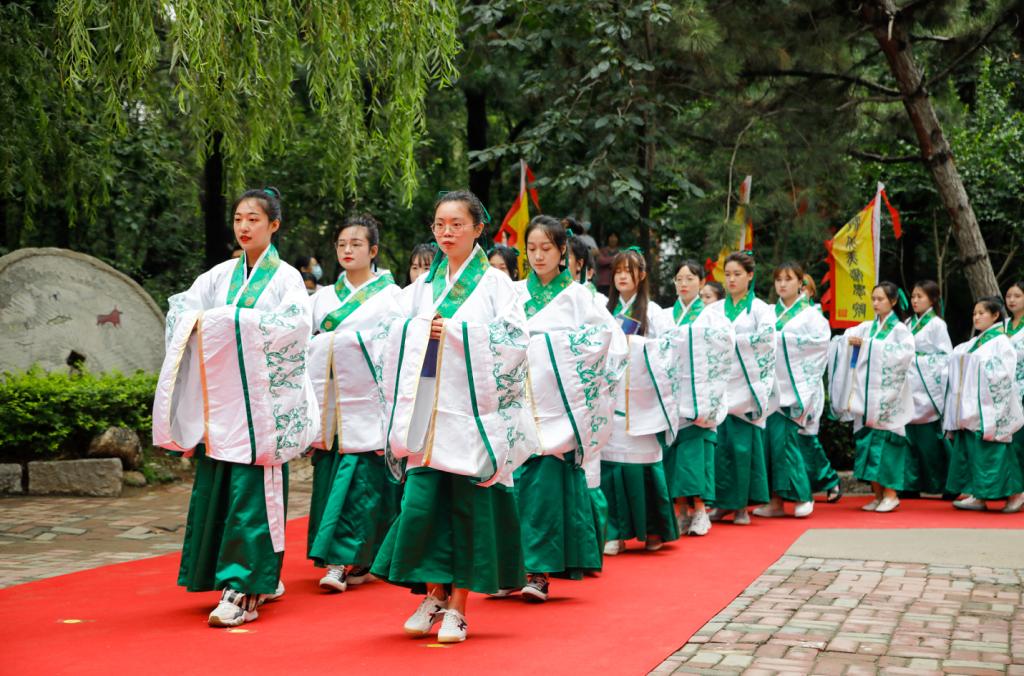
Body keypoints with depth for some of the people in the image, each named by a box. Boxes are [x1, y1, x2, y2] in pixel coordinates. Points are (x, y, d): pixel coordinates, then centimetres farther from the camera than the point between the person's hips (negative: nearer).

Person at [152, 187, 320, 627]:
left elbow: (295, 325, -14)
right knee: (215, 488, 5)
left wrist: (232, 319, -16)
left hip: (261, 401, -5)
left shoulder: (285, 277, 2)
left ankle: (243, 591, -9)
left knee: (251, 491, -10)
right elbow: (183, 309, 7)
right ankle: (264, 579, 17)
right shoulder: (221, 275, 15)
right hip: (219, 400, 5)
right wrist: (201, 321, -15)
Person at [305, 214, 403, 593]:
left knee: (359, 480, -9)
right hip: (328, 401, 5)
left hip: (366, 401, -4)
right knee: (328, 475, 3)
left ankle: (343, 561, -8)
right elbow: (308, 344, 17)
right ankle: (352, 561, 12)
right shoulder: (324, 297, 17)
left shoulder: (390, 296, 5)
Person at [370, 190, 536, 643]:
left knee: (468, 505, -1)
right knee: (421, 501, -4)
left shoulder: (494, 283, 3)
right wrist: (424, 329, -4)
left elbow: (514, 340, -8)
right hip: (428, 409, 3)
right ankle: (433, 595, 12)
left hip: (472, 411, -3)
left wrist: (456, 331, -11)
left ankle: (458, 606, 7)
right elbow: (398, 340, 16)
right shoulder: (423, 285, 15)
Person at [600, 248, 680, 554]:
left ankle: (653, 529, 12)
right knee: (611, 462, -3)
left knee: (644, 464, -2)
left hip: (643, 400, -3)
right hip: (611, 399, 3)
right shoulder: (606, 311, 14)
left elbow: (666, 352, -2)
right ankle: (616, 532, 3)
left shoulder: (652, 312, 4)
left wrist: (637, 344, -13)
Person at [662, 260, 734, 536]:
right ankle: (681, 510, 6)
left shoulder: (712, 320, 4)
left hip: (699, 397, -3)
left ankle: (700, 510, -2)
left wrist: (709, 403, -9)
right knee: (673, 454, 0)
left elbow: (720, 361, -2)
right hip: (671, 397, 3)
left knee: (696, 450, -8)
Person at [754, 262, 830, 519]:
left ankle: (802, 495, 1)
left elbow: (821, 340, -8)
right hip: (771, 386, 4)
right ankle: (776, 500, 4)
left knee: (784, 438, -12)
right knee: (769, 439, -2)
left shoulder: (810, 314, 4)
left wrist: (783, 339, -9)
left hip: (796, 387, -4)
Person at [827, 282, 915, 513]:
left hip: (886, 396, -5)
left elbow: (905, 352, -17)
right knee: (868, 441, 4)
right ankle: (878, 494, 12)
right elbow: (840, 341, 4)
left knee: (885, 441, -5)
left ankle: (890, 494, 3)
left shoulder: (899, 329, -1)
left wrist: (871, 344, -16)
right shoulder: (866, 328, 11)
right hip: (865, 396, 5)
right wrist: (850, 340, -18)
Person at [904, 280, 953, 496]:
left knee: (929, 436, -3)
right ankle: (918, 482, 12)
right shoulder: (908, 323, 14)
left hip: (928, 388, -6)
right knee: (912, 436, 5)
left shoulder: (936, 324, -4)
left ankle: (937, 483, 6)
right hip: (911, 388, 6)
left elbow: (946, 356, -6)